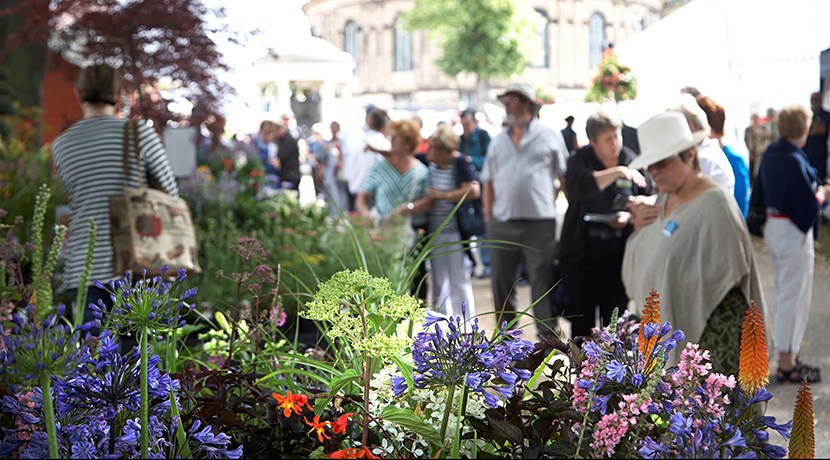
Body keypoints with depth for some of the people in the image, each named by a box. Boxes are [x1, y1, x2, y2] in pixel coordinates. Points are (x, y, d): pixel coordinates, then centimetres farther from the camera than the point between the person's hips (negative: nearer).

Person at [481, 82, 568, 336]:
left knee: (543, 286, -5)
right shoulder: (498, 141, 15)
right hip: (502, 225, 4)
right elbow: (488, 182, 16)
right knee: (501, 285, 10)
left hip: (540, 223, -4)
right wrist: (488, 217, 7)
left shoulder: (550, 136, 4)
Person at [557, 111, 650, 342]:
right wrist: (617, 172, -29)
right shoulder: (580, 161, -3)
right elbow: (577, 187, -27)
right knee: (581, 317, 3)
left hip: (619, 250, 2)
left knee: (614, 315, 7)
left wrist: (629, 216, -10)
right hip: (584, 249, -2)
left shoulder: (631, 162, 4)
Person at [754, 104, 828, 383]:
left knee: (785, 294, 19)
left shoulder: (771, 154, 2)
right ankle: (787, 364, 7)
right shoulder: (795, 161, -23)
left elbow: (761, 193, 12)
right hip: (793, 233, -9)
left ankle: (788, 356, 27)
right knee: (793, 297, 0)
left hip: (773, 228, 9)